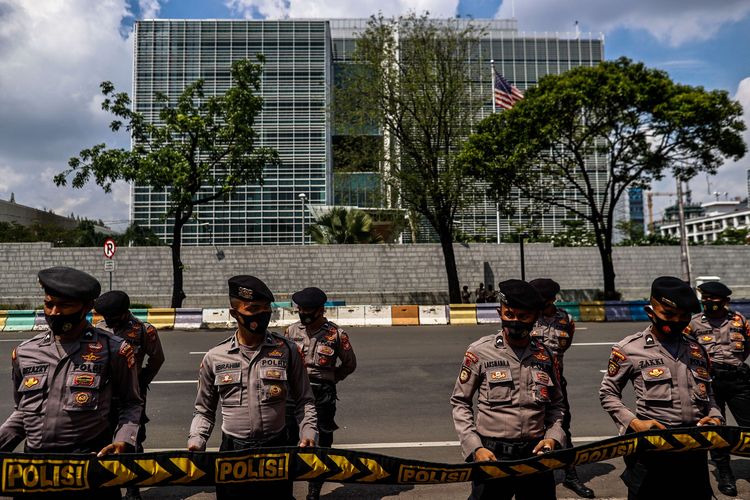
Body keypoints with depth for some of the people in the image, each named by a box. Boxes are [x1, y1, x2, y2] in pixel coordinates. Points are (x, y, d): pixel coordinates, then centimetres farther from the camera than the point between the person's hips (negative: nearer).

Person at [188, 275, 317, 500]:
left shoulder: (287, 351, -3)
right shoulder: (214, 357, -1)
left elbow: (304, 400, 5)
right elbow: (204, 410, 11)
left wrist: (308, 433, -9)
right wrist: (196, 441, -4)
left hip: (277, 450, 0)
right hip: (232, 451, 1)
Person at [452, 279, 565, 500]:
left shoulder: (545, 355, 3)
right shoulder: (480, 351, -8)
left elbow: (556, 404, 15)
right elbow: (460, 403, -2)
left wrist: (552, 438, -1)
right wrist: (475, 448, -9)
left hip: (535, 455, 3)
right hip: (492, 456, -3)